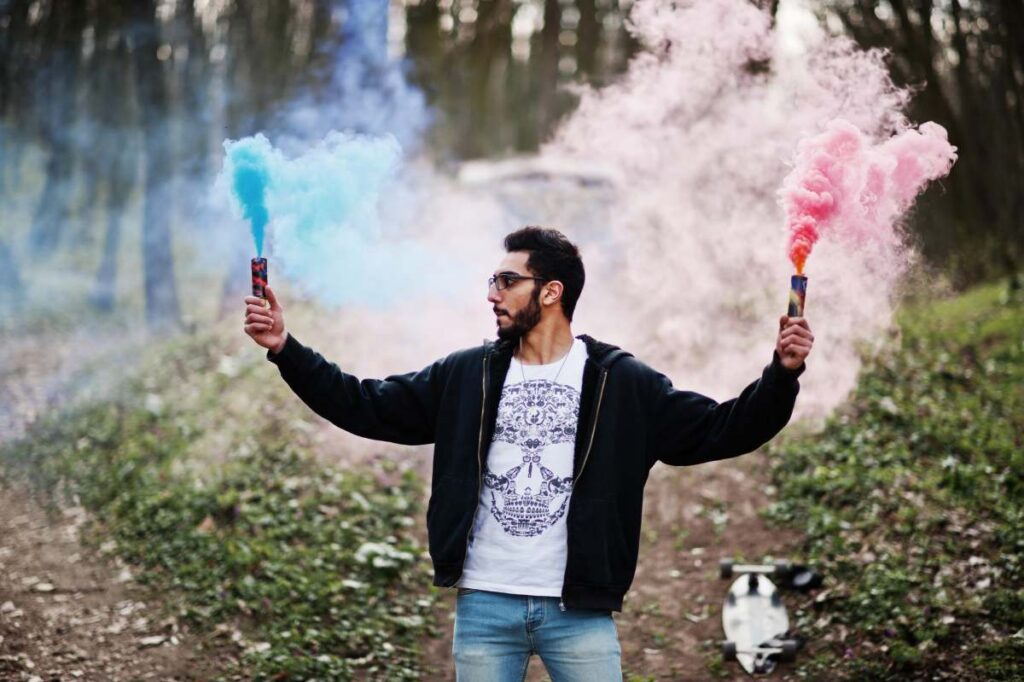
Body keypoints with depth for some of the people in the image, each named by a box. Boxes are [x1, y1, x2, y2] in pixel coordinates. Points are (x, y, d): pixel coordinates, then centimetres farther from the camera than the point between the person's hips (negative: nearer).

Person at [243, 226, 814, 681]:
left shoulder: (622, 383, 1)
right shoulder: (467, 376, 7)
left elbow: (721, 430, -1)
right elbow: (366, 406, 9)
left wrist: (783, 374, -15)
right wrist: (286, 349, 2)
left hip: (580, 612, -2)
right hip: (485, 607, 2)